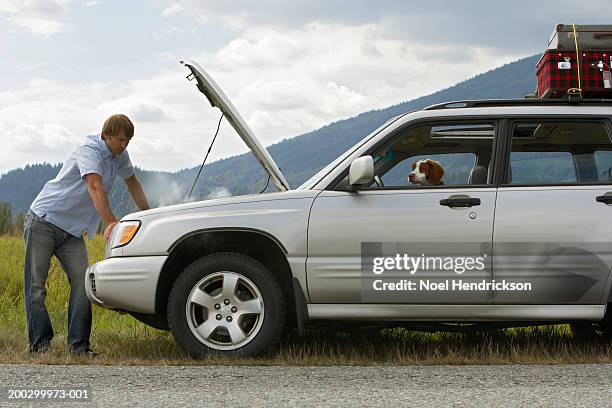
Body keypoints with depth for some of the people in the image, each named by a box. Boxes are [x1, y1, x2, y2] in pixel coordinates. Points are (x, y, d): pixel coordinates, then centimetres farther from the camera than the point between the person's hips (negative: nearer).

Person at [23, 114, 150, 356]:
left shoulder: (119, 155, 7)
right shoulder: (89, 148, -17)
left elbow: (132, 182, 26)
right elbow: (95, 186, -31)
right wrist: (111, 222, -42)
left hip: (72, 231, 7)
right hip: (44, 220, -7)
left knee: (82, 283, -9)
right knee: (36, 285, -7)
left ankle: (78, 344, -8)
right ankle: (40, 342, -3)